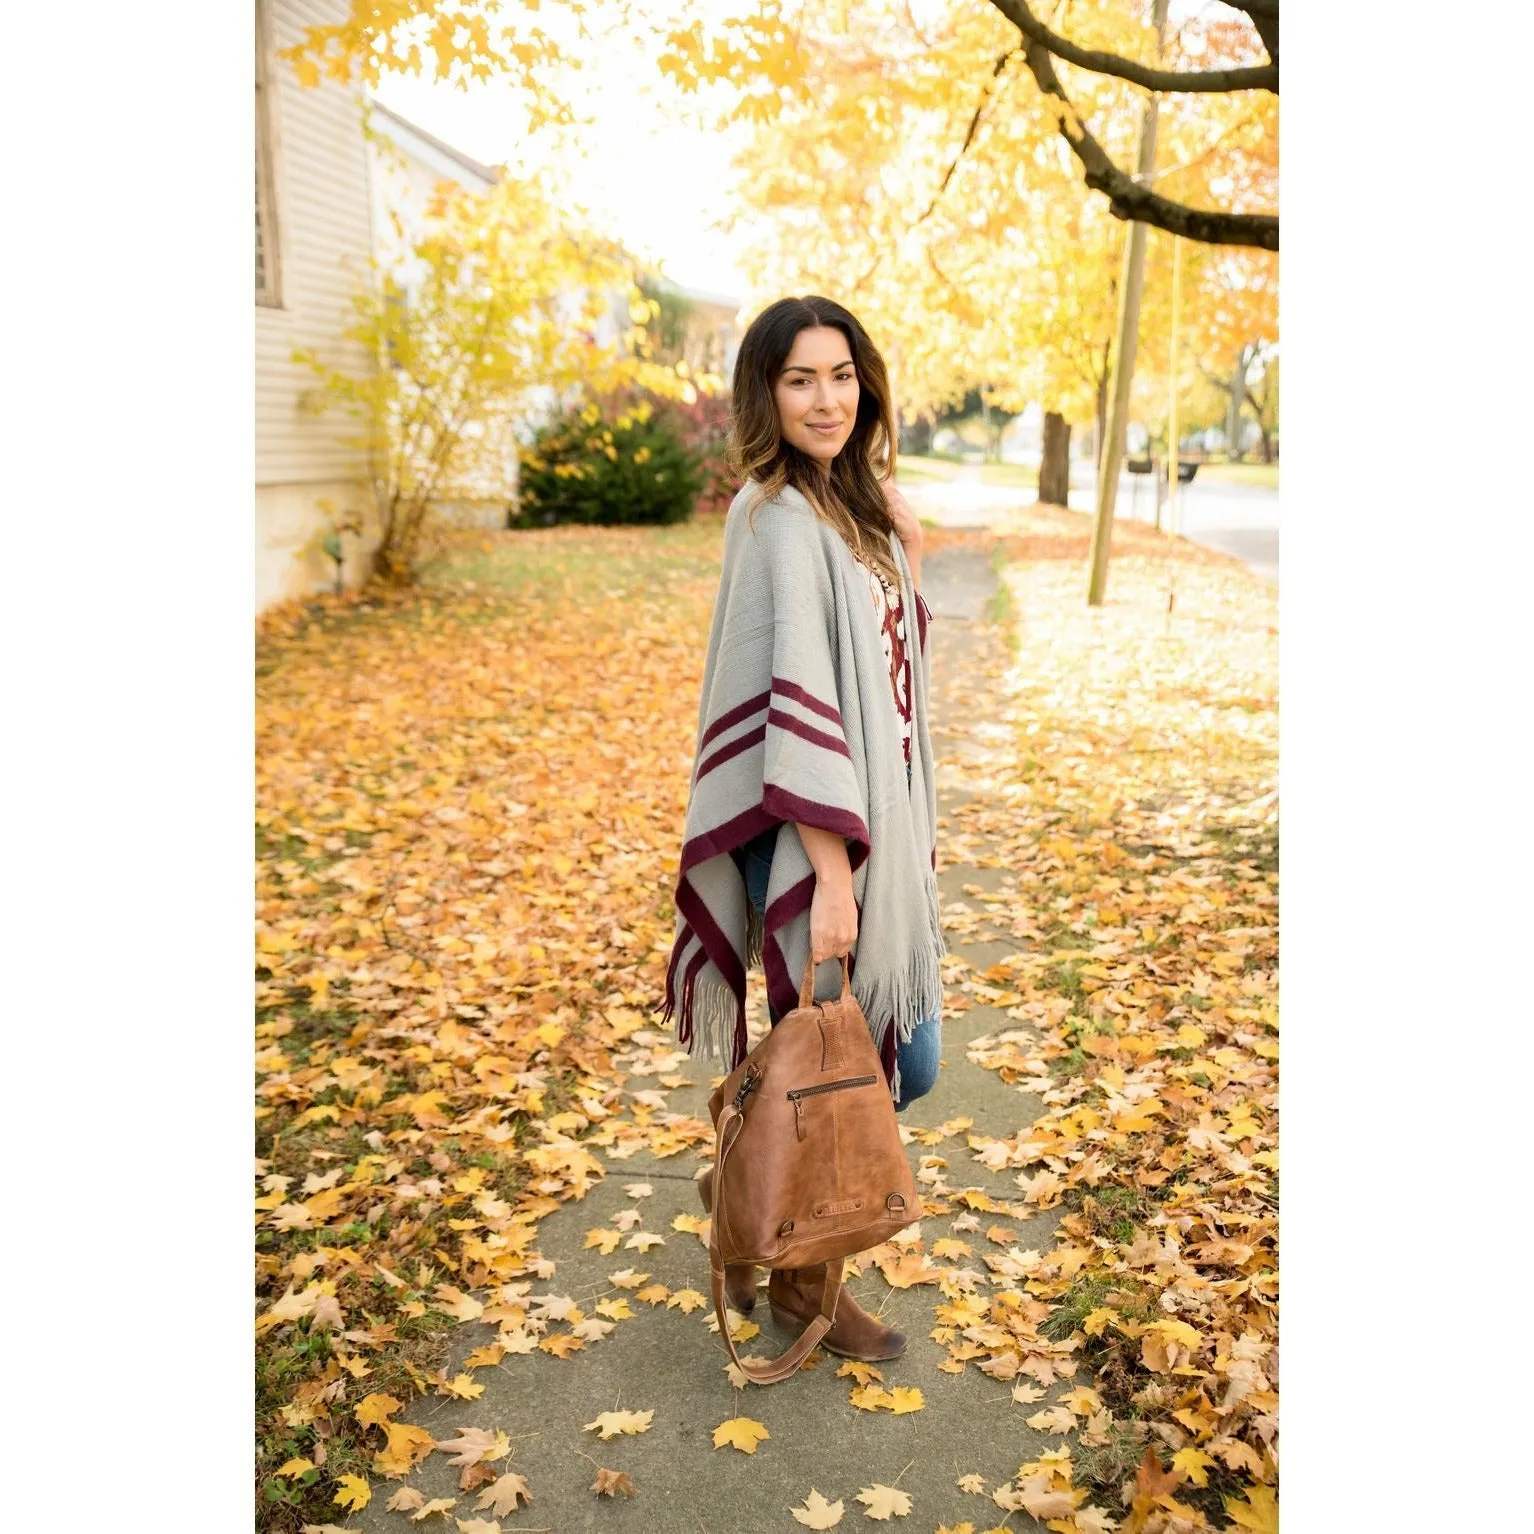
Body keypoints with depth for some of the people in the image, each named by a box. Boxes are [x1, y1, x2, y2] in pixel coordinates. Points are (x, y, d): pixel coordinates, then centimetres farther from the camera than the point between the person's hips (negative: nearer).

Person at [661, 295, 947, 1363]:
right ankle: (798, 1274, 31)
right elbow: (799, 700, -23)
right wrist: (831, 872, -25)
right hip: (815, 841, -9)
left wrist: (903, 549, 1)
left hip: (880, 828, 9)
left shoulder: (851, 509, 11)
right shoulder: (782, 519, -16)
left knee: (906, 1061, 17)